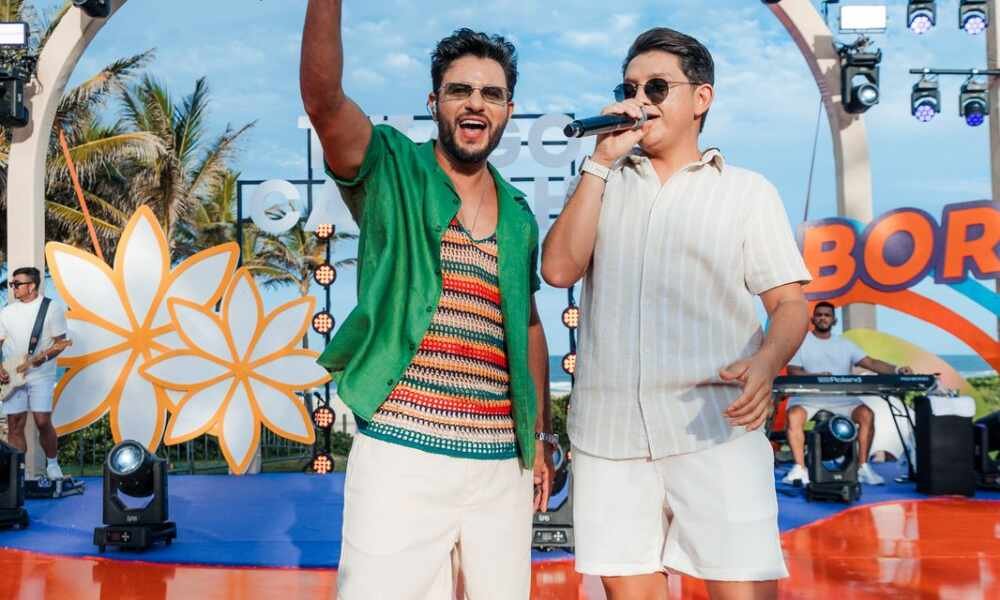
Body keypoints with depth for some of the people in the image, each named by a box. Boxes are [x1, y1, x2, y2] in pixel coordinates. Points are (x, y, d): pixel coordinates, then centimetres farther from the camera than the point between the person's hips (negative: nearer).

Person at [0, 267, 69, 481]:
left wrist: (42, 357, -20)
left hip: (41, 376, -4)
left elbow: (59, 343, -3)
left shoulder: (52, 309, -2)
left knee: (43, 422, -8)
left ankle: (52, 464, 12)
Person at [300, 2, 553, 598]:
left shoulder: (519, 214, 13)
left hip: (503, 466, 5)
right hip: (401, 457, -4)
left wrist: (541, 437, 20)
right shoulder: (392, 172, -1)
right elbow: (323, 98, -19)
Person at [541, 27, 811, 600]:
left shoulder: (748, 191, 8)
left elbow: (790, 302, 3)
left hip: (715, 429, -2)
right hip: (609, 432, 3)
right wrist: (602, 162, -1)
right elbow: (559, 269, 0)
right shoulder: (605, 184, 16)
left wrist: (765, 362, -18)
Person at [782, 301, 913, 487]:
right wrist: (815, 376, -24)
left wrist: (896, 370, -12)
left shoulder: (845, 344, 15)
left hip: (842, 397, 3)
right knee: (794, 415, -34)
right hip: (809, 396, -2)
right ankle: (800, 468, -29)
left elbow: (871, 363, 5)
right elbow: (792, 371, -4)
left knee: (867, 414, -24)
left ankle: (863, 467, -15)